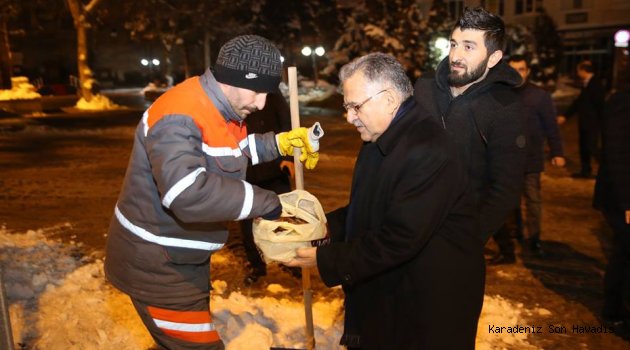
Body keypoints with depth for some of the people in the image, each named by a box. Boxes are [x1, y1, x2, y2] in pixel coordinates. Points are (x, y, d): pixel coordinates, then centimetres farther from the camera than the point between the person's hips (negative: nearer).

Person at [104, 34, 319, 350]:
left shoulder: (227, 107, 2)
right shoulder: (180, 117, -29)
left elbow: (233, 151, 19)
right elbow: (189, 193, -43)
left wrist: (279, 143, 3)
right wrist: (267, 203, -37)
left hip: (185, 257, 9)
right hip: (155, 264, -9)